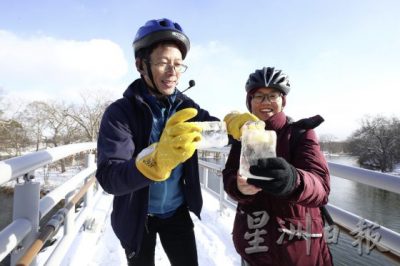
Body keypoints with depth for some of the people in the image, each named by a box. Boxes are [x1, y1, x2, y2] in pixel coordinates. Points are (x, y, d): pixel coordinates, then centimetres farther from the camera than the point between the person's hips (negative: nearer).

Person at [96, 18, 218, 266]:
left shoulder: (186, 106, -6)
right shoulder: (119, 112, -20)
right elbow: (109, 178, -30)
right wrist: (157, 159, -51)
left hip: (177, 212, 3)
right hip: (137, 216, -2)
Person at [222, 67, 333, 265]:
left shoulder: (301, 133, -10)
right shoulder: (241, 135, 1)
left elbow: (321, 186, -25)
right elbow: (228, 179, -10)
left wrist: (292, 181, -47)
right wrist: (240, 186, -33)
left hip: (296, 243, -2)